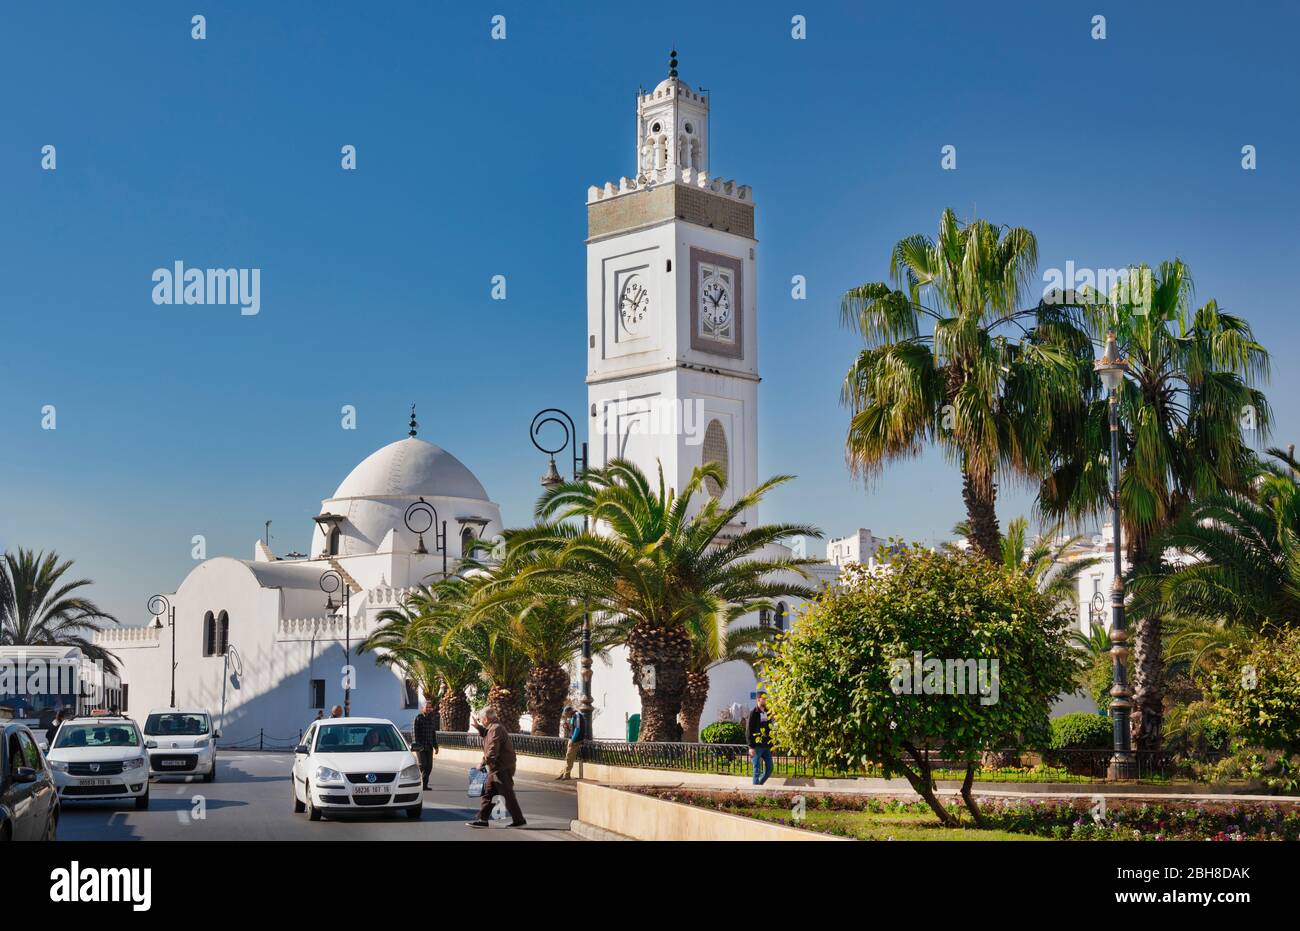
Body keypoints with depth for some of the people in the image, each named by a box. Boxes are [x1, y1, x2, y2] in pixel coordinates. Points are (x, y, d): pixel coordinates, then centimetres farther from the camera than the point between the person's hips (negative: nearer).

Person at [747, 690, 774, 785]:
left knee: (769, 768, 6)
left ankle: (759, 784, 21)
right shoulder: (754, 713, -7)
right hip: (757, 746, -6)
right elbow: (748, 731, -10)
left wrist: (772, 745, 14)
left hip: (767, 746, 6)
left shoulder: (768, 713, 12)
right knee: (757, 770, -3)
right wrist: (751, 746, -16)